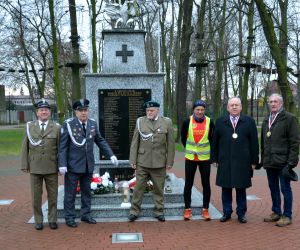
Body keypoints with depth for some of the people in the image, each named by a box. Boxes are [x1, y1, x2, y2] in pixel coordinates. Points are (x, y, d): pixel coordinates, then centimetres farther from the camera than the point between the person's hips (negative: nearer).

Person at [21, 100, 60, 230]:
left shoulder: (56, 127, 0)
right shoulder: (29, 126, 4)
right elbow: (25, 147, 5)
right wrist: (25, 165, 0)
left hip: (51, 168, -1)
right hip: (35, 168, 1)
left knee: (52, 195, 8)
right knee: (36, 196, 8)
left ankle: (52, 219, 22)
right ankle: (38, 220, 21)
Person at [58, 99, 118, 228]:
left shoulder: (93, 124, 2)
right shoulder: (68, 124, -11)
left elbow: (100, 141, 9)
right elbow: (62, 146, -11)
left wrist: (111, 155, 2)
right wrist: (62, 164, -16)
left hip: (88, 165, 4)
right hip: (73, 165, -4)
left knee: (86, 191, 15)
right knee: (70, 193, 6)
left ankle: (86, 215, 28)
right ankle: (69, 217, 19)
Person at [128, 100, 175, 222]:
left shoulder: (167, 122, 0)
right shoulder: (140, 122, 2)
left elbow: (170, 144, 2)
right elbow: (135, 142, 3)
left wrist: (170, 161, 0)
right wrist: (133, 160, 0)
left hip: (159, 163, 0)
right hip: (142, 163, 0)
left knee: (159, 189, 10)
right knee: (138, 187, 6)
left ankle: (159, 212, 23)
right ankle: (134, 211, 18)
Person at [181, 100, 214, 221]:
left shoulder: (209, 122, -4)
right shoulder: (187, 122, -5)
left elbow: (212, 139, 9)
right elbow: (183, 138, 7)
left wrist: (207, 150, 10)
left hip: (205, 157, 0)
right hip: (190, 157, 0)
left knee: (206, 184, 5)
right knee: (188, 184, 6)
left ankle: (205, 209, 16)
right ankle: (187, 209, 17)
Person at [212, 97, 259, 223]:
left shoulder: (249, 121, 3)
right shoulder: (220, 122, 7)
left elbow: (254, 142, 2)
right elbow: (215, 142, 8)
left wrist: (254, 161, -1)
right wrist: (215, 159, 4)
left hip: (242, 162, -1)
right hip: (224, 162, 1)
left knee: (241, 188, 7)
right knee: (226, 188, 6)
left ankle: (241, 214, 19)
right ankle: (226, 213, 19)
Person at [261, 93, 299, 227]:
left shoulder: (289, 118, -5)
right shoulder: (266, 120, 15)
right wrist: (263, 159, 15)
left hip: (283, 161, -6)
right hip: (269, 161, 6)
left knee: (285, 189, 2)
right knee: (273, 188, 14)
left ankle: (287, 216, 12)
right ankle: (276, 212, 27)